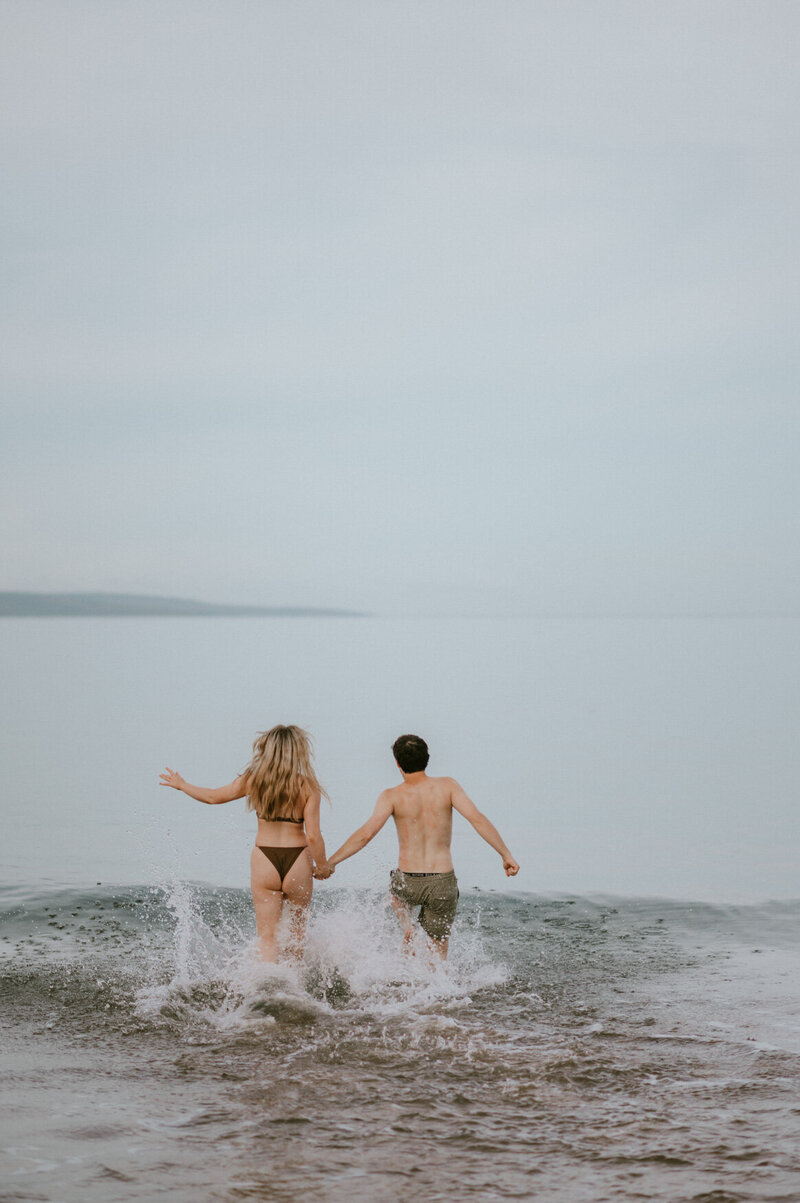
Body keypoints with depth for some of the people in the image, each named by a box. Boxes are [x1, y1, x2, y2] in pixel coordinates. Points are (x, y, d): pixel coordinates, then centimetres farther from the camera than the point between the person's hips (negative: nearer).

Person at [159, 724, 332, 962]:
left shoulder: (254, 779, -2)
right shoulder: (307, 786, -8)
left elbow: (213, 796, 10)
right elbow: (313, 836, -12)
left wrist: (181, 785, 27)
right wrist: (322, 867, 4)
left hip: (264, 860, 1)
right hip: (297, 862, -1)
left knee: (267, 934, 3)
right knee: (296, 929, 20)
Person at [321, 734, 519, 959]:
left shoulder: (392, 797, -8)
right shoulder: (447, 786, -5)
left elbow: (366, 834, -17)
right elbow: (477, 818, -13)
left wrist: (330, 862, -11)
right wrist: (506, 855, -9)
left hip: (408, 883, 0)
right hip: (442, 883, 0)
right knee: (437, 954, 14)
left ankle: (408, 927, 14)